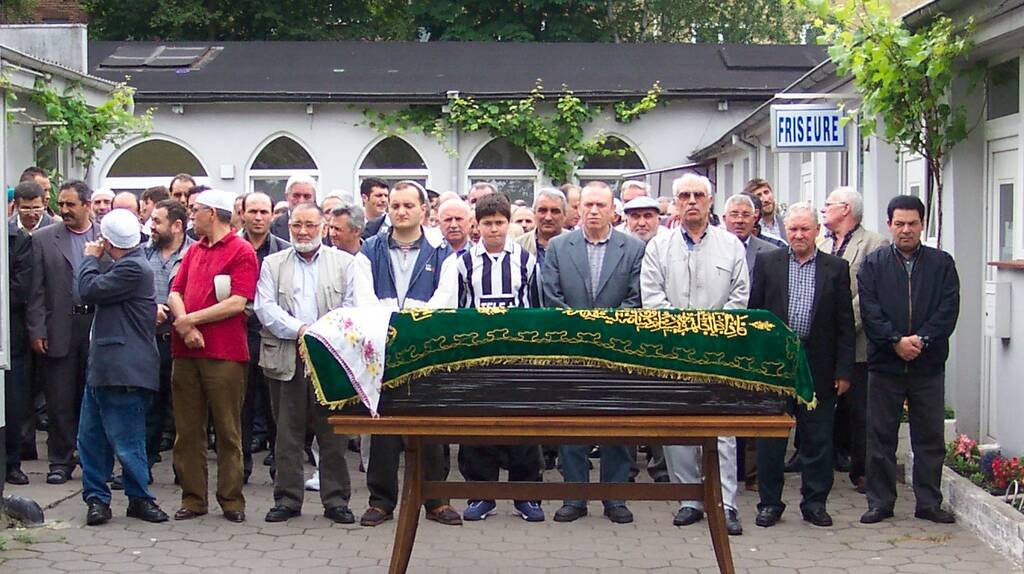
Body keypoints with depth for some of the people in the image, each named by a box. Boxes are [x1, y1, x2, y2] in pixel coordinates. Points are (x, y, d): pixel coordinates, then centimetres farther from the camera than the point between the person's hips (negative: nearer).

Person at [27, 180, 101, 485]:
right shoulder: (43, 239, 3)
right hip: (60, 330, 0)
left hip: (98, 327, 0)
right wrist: (36, 331, -6)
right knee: (60, 400, 4)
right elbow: (36, 291, 1)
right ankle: (61, 461, 14)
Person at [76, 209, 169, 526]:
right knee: (90, 437, 11)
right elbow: (92, 292, 21)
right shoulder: (124, 266, 17)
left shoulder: (133, 268, -16)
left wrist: (91, 258, -2)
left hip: (123, 370, -10)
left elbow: (89, 291, -15)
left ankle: (140, 497, 9)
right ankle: (96, 497, 17)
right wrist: (94, 261, 12)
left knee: (126, 441, -3)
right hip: (103, 367, 10)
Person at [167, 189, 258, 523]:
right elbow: (175, 293, 12)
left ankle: (231, 500, 7)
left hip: (225, 354, -6)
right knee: (188, 430, 7)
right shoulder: (194, 250, 17)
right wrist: (185, 326, -7)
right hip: (186, 350, 6)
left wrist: (190, 319, -10)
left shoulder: (242, 252, -4)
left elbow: (237, 303, -12)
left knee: (228, 431, 0)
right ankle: (193, 499, 13)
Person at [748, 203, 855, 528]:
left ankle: (815, 502, 17)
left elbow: (845, 325, 5)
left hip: (818, 365, 0)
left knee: (818, 438, 6)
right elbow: (753, 314, 5)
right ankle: (770, 502, 15)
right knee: (770, 437, 5)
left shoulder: (836, 268, 5)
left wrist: (843, 370, -1)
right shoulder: (767, 263, 5)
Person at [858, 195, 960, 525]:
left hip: (929, 365, 0)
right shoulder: (873, 264, 5)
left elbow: (949, 309, -3)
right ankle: (880, 501, 14)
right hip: (885, 364, 0)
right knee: (881, 437, 5)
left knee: (930, 437, 5)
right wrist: (896, 341, -15)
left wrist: (921, 339, -15)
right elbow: (869, 310, -4)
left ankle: (929, 503, 15)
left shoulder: (942, 263, 6)